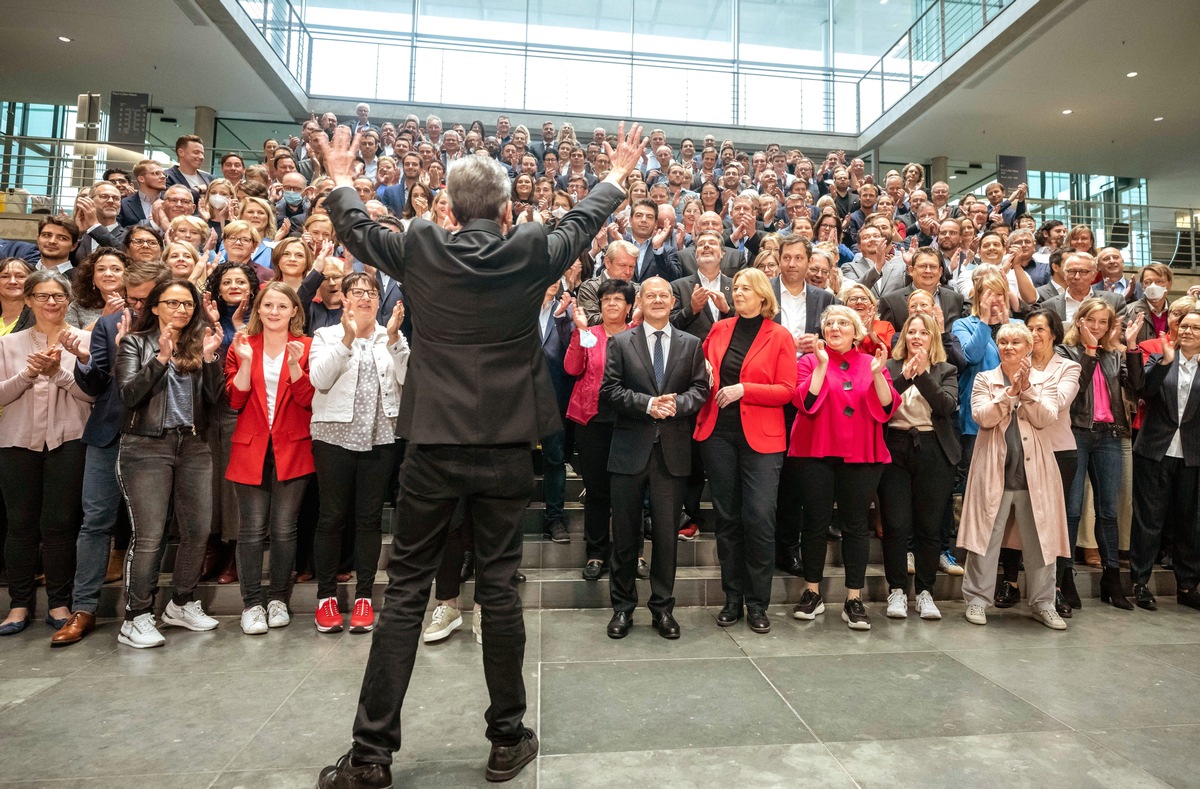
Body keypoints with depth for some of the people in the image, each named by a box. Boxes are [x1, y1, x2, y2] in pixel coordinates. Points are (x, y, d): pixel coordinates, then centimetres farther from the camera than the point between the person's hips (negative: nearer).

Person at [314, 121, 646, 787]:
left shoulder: (420, 247, -1)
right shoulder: (531, 251, -2)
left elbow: (359, 232, 19)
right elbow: (582, 221, 17)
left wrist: (340, 179, 39)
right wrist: (617, 174, 36)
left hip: (432, 445, 0)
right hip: (506, 447, 0)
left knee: (405, 590, 9)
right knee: (499, 587, 9)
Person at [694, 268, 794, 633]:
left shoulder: (780, 337, 1)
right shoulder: (719, 329, 11)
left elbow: (786, 390, -4)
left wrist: (743, 389, -15)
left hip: (761, 438, -3)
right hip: (718, 433, 3)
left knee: (759, 518, -6)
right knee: (726, 518, 8)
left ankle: (757, 603, 10)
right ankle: (732, 598, 21)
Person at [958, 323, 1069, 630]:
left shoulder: (1041, 380, 9)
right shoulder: (984, 379, 6)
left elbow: (1046, 418, -6)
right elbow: (981, 417, -9)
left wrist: (1026, 388, -15)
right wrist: (1010, 391, -17)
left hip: (1034, 471, 2)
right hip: (994, 470, -1)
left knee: (1039, 539, 8)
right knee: (986, 536, 3)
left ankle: (1042, 603, 21)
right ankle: (977, 599, 13)